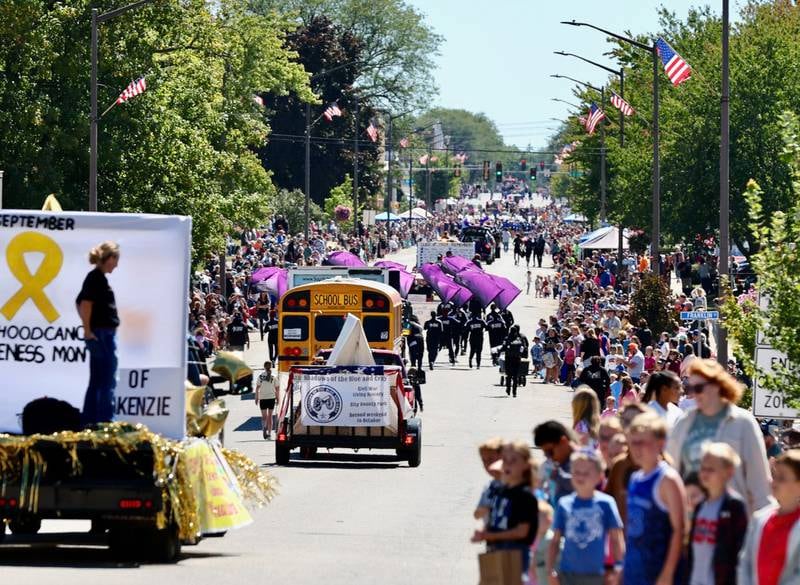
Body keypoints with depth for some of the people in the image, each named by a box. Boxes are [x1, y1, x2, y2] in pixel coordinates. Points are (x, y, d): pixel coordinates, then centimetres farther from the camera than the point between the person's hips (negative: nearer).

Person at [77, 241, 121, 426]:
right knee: (108, 381, -8)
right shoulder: (98, 278, -12)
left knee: (97, 381, 11)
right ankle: (105, 421, -9)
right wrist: (88, 330, -18)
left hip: (100, 335, 10)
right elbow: (86, 303, -21)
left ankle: (89, 421, 13)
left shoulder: (95, 277, 16)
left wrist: (88, 328, 19)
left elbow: (81, 302, 24)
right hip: (101, 334, -10)